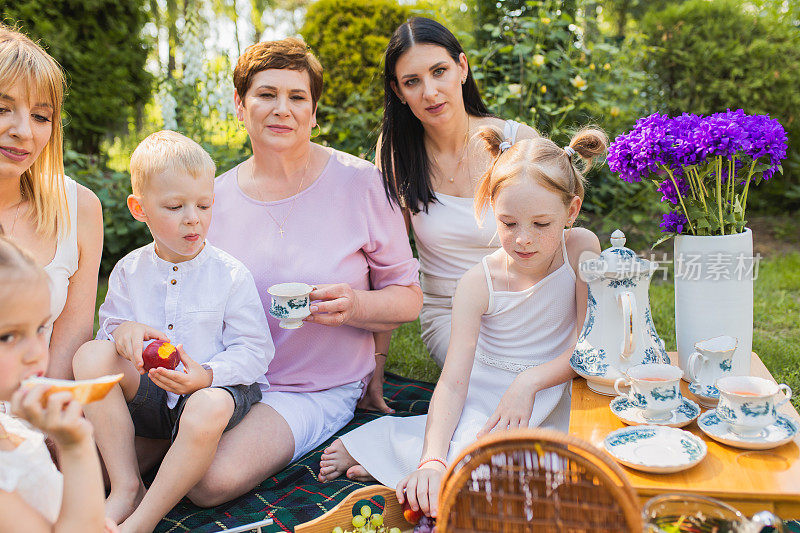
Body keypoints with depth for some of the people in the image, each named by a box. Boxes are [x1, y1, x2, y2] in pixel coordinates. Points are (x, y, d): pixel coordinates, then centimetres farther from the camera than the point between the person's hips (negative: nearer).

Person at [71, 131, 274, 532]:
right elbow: (110, 327, 10)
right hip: (145, 397, 4)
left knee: (209, 410, -38)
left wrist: (206, 375, -25)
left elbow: (253, 351, -7)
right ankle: (126, 487, -17)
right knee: (91, 355, -21)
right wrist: (121, 332, -16)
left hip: (213, 389, -3)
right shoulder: (128, 271, 5)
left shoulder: (230, 274, -6)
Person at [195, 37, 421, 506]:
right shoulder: (215, 197, 2)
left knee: (214, 480, -27)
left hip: (319, 390, -3)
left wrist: (355, 305, -24)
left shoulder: (360, 182, -8)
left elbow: (408, 297, -3)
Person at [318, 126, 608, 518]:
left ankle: (384, 462, -8)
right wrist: (432, 458, -38)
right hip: (483, 394, 0)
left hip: (551, 393, 1)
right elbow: (452, 383, -22)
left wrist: (528, 381, -23)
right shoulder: (477, 284, -15)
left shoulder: (581, 249, -13)